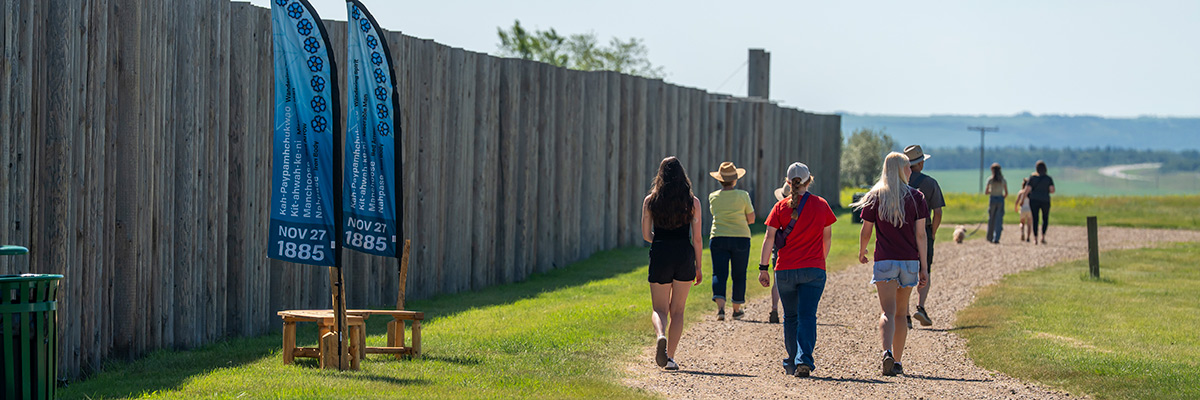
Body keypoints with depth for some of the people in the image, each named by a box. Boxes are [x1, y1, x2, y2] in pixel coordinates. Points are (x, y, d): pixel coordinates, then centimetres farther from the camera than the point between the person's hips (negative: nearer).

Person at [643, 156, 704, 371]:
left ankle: (661, 336, -24)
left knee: (659, 309, 8)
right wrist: (698, 267, 9)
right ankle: (670, 357, 6)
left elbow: (646, 234, 4)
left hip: (660, 256, 0)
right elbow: (696, 238, 1)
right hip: (684, 256, 0)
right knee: (677, 311, 11)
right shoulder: (692, 202, 0)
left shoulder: (650, 201, 1)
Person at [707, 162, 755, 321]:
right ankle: (737, 309, 20)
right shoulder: (743, 196, -4)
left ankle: (720, 306, -23)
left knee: (719, 273, -3)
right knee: (739, 275, 11)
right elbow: (751, 219, 2)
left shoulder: (713, 197, 2)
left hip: (718, 238, 1)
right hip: (740, 238, -1)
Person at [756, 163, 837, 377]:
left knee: (790, 317, 14)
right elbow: (827, 236, 12)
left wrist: (763, 267, -2)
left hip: (785, 270, 1)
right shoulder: (821, 205, 3)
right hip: (813, 269, -1)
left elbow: (769, 238, -4)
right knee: (807, 316, -4)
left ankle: (793, 363, 20)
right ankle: (804, 360, -21)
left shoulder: (781, 206, 1)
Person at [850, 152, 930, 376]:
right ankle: (897, 362, 17)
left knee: (887, 312, -9)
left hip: (884, 261, -1)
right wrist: (924, 268, 0)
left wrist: (861, 252, 25)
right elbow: (920, 235, -2)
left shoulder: (875, 197, 0)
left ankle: (887, 352, -34)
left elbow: (866, 232, 4)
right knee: (901, 312, 15)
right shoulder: (916, 197, 1)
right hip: (910, 261, 1)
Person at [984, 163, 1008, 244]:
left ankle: (990, 237, 21)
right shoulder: (1003, 180, 2)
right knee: (999, 220, 0)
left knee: (991, 219, 13)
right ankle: (996, 238, -9)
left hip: (992, 199, -1)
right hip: (1001, 200, 1)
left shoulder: (990, 180, -4)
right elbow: (1006, 193, 2)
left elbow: (985, 192, -2)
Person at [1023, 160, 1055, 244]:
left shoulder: (1032, 177, -3)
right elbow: (1052, 190, -8)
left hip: (1034, 200, 0)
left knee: (1035, 219, 6)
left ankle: (1035, 238, 1)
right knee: (1045, 219, 15)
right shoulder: (1048, 178, -2)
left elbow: (1028, 189, -7)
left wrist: (1025, 195, 14)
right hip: (1045, 201, 0)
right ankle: (1043, 236, 0)